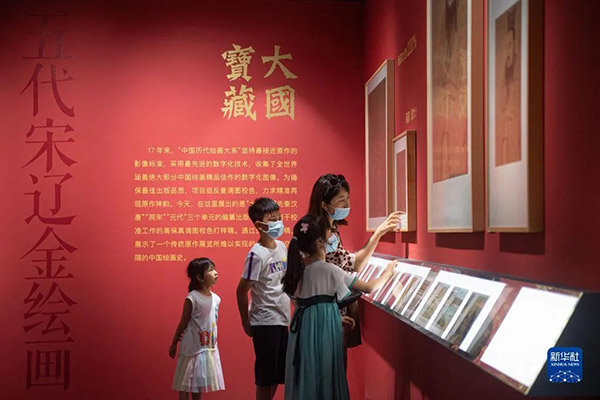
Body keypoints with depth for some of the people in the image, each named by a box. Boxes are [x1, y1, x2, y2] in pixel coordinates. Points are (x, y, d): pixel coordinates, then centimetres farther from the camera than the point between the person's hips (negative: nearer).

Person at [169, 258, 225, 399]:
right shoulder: (192, 298, -15)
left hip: (209, 348, 6)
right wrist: (173, 344, -2)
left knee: (199, 382, 14)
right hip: (192, 347, -6)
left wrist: (213, 342, 12)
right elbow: (183, 322, -8)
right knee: (186, 383, 3)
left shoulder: (216, 299, 2)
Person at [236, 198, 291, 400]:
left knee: (279, 374, 14)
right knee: (265, 376, 2)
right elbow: (242, 291, -13)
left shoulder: (282, 247, 6)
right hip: (265, 322, -7)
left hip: (282, 320, 8)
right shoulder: (257, 254, -16)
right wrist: (246, 324, -8)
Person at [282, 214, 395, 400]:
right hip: (323, 330, -7)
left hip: (302, 328, 7)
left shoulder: (298, 267, 3)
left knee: (305, 379, 14)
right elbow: (370, 288, -9)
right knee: (323, 379, 4)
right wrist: (388, 272, 10)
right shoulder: (329, 270, -16)